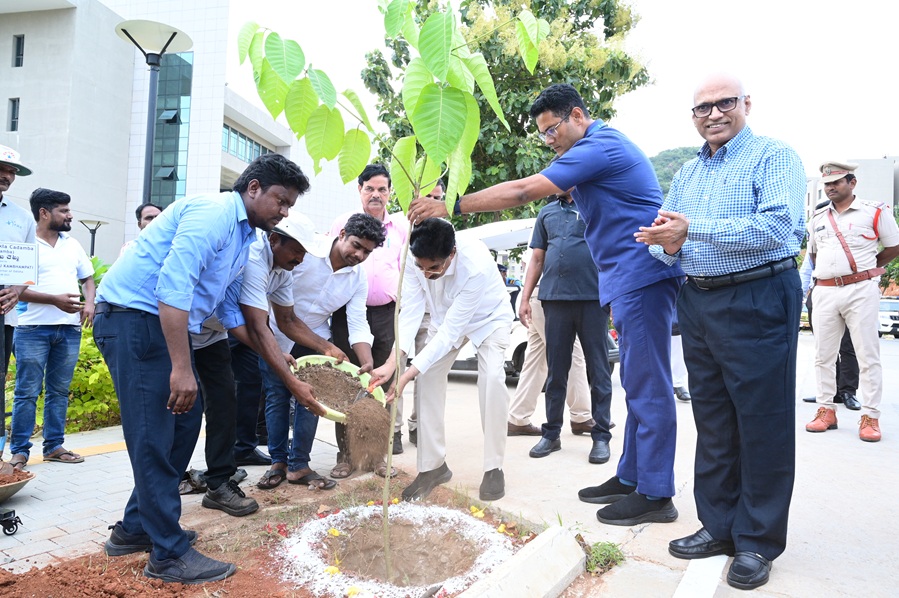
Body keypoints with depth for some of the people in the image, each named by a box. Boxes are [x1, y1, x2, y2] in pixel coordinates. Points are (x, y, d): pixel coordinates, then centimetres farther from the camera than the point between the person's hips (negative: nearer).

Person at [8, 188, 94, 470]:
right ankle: (19, 450, 8)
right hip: (33, 328, -5)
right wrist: (55, 299, -18)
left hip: (70, 329, 5)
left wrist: (89, 303, -1)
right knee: (27, 392, -1)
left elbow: (88, 279, 19)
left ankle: (54, 446, 16)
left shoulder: (73, 245, 15)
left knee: (59, 391, 9)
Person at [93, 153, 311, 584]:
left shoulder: (244, 238, 16)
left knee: (185, 423, 12)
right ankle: (169, 554, 4)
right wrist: (181, 367, -27)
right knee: (155, 437, -7)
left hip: (166, 324, 10)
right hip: (133, 317, -10)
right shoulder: (214, 213, -15)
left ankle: (135, 529, 27)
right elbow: (173, 285, -26)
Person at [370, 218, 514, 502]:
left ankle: (494, 467, -9)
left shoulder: (476, 265, -42)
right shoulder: (414, 261, -29)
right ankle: (432, 465, 3)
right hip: (445, 317, 4)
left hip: (489, 317, -4)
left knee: (492, 377, -24)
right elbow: (411, 312, -27)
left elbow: (451, 329, -40)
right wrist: (393, 362, -42)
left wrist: (410, 373, -43)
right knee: (428, 377, -9)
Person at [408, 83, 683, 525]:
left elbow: (521, 192, -20)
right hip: (632, 277, 11)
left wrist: (450, 206, -17)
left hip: (642, 275, -11)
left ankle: (655, 494, 3)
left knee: (647, 386, -6)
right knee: (639, 385, 12)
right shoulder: (603, 145, 21)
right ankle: (631, 477, 22)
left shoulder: (599, 146, -12)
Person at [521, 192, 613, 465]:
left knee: (598, 370, 3)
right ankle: (551, 433, 19)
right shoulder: (547, 212, 17)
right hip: (555, 299, 4)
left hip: (592, 298, -3)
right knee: (556, 370, 9)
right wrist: (525, 298, 10)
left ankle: (601, 436, 13)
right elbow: (537, 260, 18)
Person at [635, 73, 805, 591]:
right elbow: (668, 239, 15)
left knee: (762, 422, 2)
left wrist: (691, 229, -23)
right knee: (712, 421, 13)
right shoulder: (687, 172, 17)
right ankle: (719, 527, 27)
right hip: (699, 302, 7)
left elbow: (777, 226, -21)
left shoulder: (774, 156, -4)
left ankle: (757, 542, 16)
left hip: (759, 301, -6)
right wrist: (667, 246, -9)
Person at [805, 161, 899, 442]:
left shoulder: (874, 211, 1)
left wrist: (865, 268, 5)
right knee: (823, 355, 6)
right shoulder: (818, 218, 14)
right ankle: (826, 410, 15)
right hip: (824, 291, 4)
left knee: (868, 355, -2)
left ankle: (870, 416, 5)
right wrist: (830, 272, 12)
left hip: (861, 290, -4)